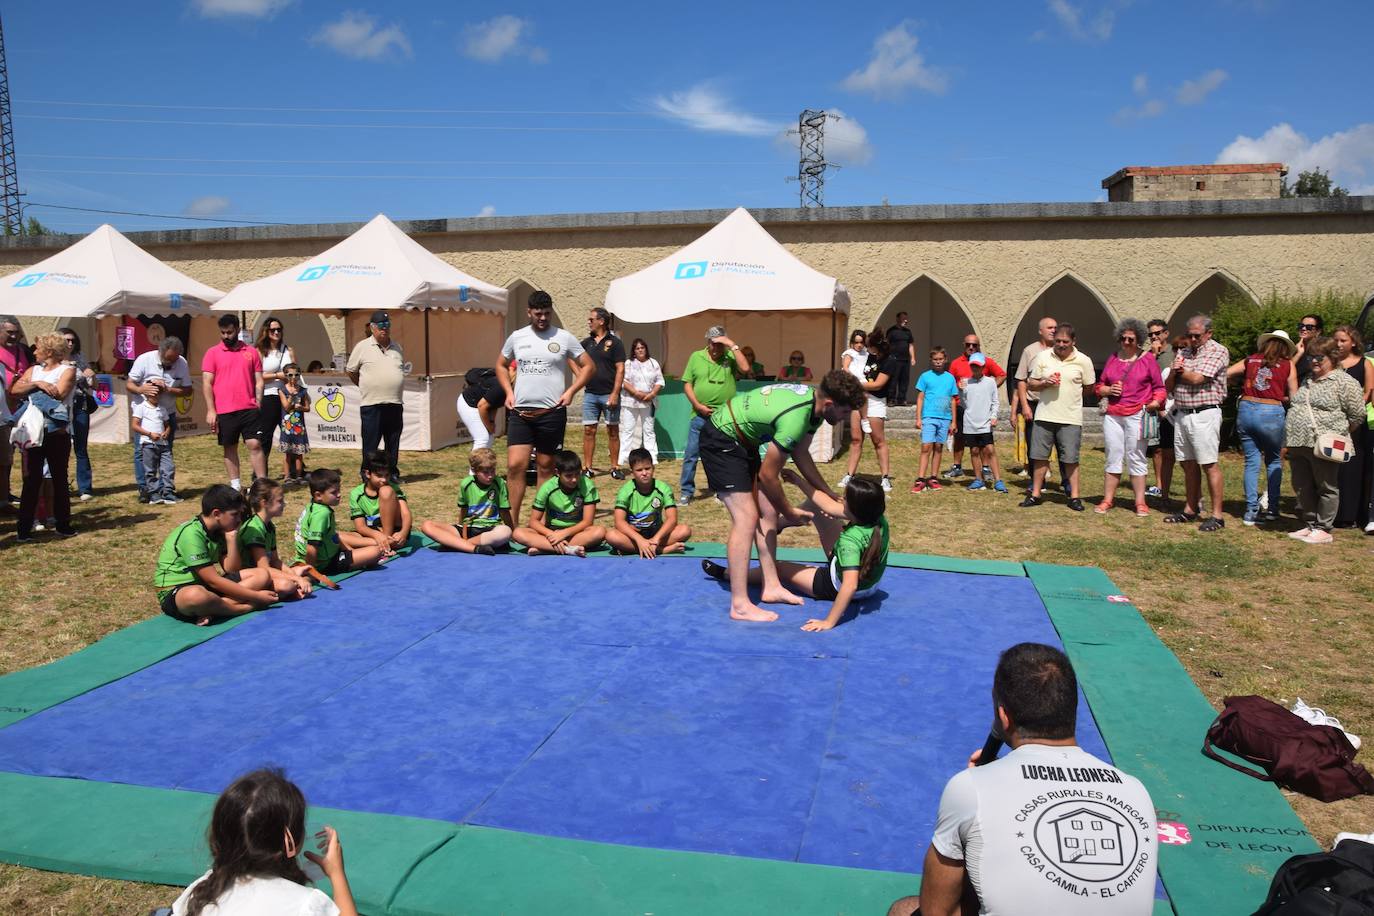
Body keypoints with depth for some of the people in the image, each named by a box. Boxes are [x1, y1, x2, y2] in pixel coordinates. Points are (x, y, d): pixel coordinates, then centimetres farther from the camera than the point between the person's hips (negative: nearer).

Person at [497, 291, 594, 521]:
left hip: (552, 413, -1)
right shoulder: (516, 337, 8)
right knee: (515, 465, -8)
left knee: (546, 467, 8)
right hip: (520, 412, 2)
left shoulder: (564, 338, 1)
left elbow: (588, 366, 5)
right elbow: (501, 365, 21)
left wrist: (570, 391, -6)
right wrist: (509, 392, 6)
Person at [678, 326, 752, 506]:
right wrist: (698, 405, -7)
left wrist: (733, 346, -16)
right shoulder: (696, 357, 5)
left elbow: (745, 369, -17)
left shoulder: (730, 357, 1)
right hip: (700, 415, 1)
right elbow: (687, 384, 5)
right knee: (691, 454, 2)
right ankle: (686, 491, 12)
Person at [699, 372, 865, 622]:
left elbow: (800, 454, 11)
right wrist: (789, 512, -8)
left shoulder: (813, 399, -3)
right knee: (747, 517, -14)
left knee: (768, 513, 9)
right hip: (720, 441, -10)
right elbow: (767, 475, -22)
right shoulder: (795, 418, -32)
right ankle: (740, 605, -11)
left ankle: (771, 587, 18)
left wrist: (830, 495, 12)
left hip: (742, 441, 10)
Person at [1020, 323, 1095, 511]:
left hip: (1071, 419, -2)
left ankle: (1074, 496, 12)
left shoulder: (1083, 361, -2)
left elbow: (1089, 387, 8)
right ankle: (1035, 494, 16)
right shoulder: (1043, 357, 2)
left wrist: (1070, 392, 5)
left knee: (1070, 459, 2)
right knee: (1039, 456, 6)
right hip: (1044, 416, 2)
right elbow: (1030, 384, 7)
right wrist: (1045, 383, -11)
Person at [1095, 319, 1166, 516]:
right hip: (1112, 416, 3)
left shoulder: (1148, 359, 3)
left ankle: (1140, 503, 6)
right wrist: (1108, 390, -4)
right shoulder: (1113, 359, 13)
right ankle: (1107, 500, 12)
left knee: (1136, 458, -1)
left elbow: (1159, 387, 5)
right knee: (1113, 458, 7)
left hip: (1136, 415, -3)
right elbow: (1099, 386, 18)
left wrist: (1156, 402, -14)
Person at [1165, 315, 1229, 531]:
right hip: (1181, 414, 7)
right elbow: (1169, 387, 15)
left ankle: (1217, 516, -4)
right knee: (1188, 464, 11)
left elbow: (1197, 378, -15)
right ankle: (1191, 510, 19)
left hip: (1204, 414, -7)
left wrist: (1181, 372, 3)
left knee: (1209, 464, -7)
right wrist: (1173, 372, -4)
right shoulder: (1182, 353, 16)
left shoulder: (1218, 352, -4)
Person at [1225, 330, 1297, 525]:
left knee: (1252, 462, 9)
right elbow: (1294, 397, 3)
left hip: (1246, 409, 2)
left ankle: (1251, 511, 6)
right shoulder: (1288, 365, 4)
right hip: (1271, 414, -2)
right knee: (1274, 461, 16)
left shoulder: (1250, 360, 10)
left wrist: (1242, 383, 23)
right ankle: (1272, 508, 13)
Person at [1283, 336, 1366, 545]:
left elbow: (1357, 415, -5)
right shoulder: (1307, 381, 18)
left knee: (1326, 489, 3)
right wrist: (1288, 442, 17)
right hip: (1298, 446, 7)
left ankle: (1323, 529, 9)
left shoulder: (1344, 381, -5)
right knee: (1303, 489, 11)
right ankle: (1309, 526, 22)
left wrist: (1338, 433, 2)